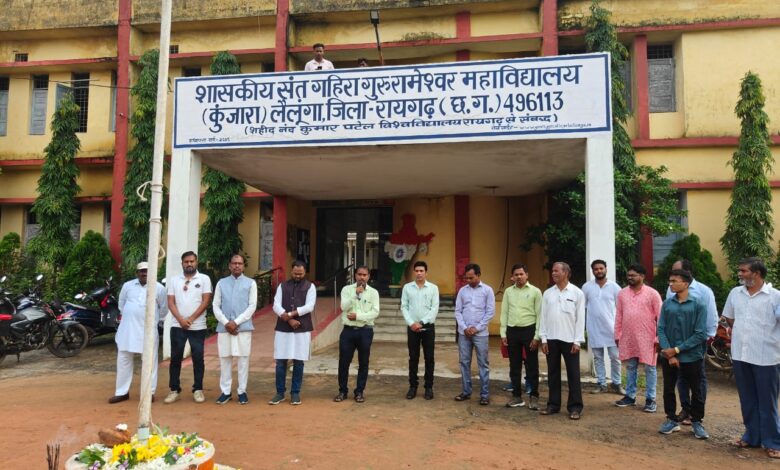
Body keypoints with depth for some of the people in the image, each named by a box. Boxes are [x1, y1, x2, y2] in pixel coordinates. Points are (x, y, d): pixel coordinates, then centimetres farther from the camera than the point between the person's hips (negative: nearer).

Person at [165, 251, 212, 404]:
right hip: (177, 326, 2)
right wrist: (181, 319, -11)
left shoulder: (204, 279, 1)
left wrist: (190, 319, -12)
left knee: (198, 358, 2)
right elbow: (170, 302, 4)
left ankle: (198, 390, 12)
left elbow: (205, 301, -6)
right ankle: (174, 390, 15)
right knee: (175, 358, 5)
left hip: (197, 327, -2)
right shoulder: (174, 280, 9)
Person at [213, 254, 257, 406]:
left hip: (243, 327, -2)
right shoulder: (221, 283, 9)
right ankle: (226, 391, 15)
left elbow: (252, 306, -3)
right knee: (224, 359, 5)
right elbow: (216, 306, 5)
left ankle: (242, 391, 12)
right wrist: (226, 323, -9)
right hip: (224, 327, 2)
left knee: (243, 359, 2)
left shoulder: (251, 283, 4)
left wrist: (236, 322, -11)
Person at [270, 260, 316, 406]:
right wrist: (289, 320, -15)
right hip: (283, 329, 1)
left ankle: (295, 393, 16)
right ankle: (280, 393, 16)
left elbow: (309, 306, -10)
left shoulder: (310, 287, 3)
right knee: (281, 362, 4)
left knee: (298, 362, 5)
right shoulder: (282, 286, 8)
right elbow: (276, 306, -2)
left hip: (302, 329, -1)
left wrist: (290, 314, -16)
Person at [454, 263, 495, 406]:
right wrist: (464, 327, -7)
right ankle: (466, 391, 19)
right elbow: (457, 311, 6)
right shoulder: (462, 290, 7)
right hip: (464, 332, 3)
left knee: (483, 364, 2)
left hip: (480, 333, -3)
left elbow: (490, 312, -5)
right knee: (464, 362, 8)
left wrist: (477, 328, -9)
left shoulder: (487, 290, -1)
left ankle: (485, 394, 9)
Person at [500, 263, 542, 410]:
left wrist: (537, 336, -10)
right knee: (514, 366, 10)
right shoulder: (508, 291, 7)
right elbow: (504, 313, 8)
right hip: (512, 331, 3)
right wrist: (503, 333, 3)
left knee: (532, 366, 4)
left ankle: (533, 397, 15)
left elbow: (539, 315, -5)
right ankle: (517, 396, 21)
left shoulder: (535, 291, -3)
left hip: (529, 330, -3)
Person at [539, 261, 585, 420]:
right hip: (551, 339, 3)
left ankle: (575, 407, 11)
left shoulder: (577, 293, -2)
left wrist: (577, 341, -8)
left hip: (569, 339, -3)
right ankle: (553, 404, 20)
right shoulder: (548, 293, 6)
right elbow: (543, 317, 6)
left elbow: (580, 318, -4)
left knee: (573, 374, 2)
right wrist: (543, 339, 1)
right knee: (553, 373, 10)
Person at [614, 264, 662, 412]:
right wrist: (617, 335, 7)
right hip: (627, 338, 4)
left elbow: (660, 317, -6)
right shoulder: (622, 294, 5)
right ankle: (630, 396, 23)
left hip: (647, 338, -4)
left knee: (649, 368, 5)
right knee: (630, 367, 12)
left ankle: (650, 399, 14)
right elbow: (619, 316, 9)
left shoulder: (652, 293, -7)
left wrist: (659, 338, -9)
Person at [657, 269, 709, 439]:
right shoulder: (667, 304, -1)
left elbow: (700, 334, -12)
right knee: (668, 389, 12)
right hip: (668, 356, 3)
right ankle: (672, 420, 29)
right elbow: (660, 329, -1)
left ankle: (697, 422, 30)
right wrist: (669, 352, -12)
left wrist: (677, 349, -15)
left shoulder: (698, 304, -9)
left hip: (692, 356, -3)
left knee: (696, 391, 11)